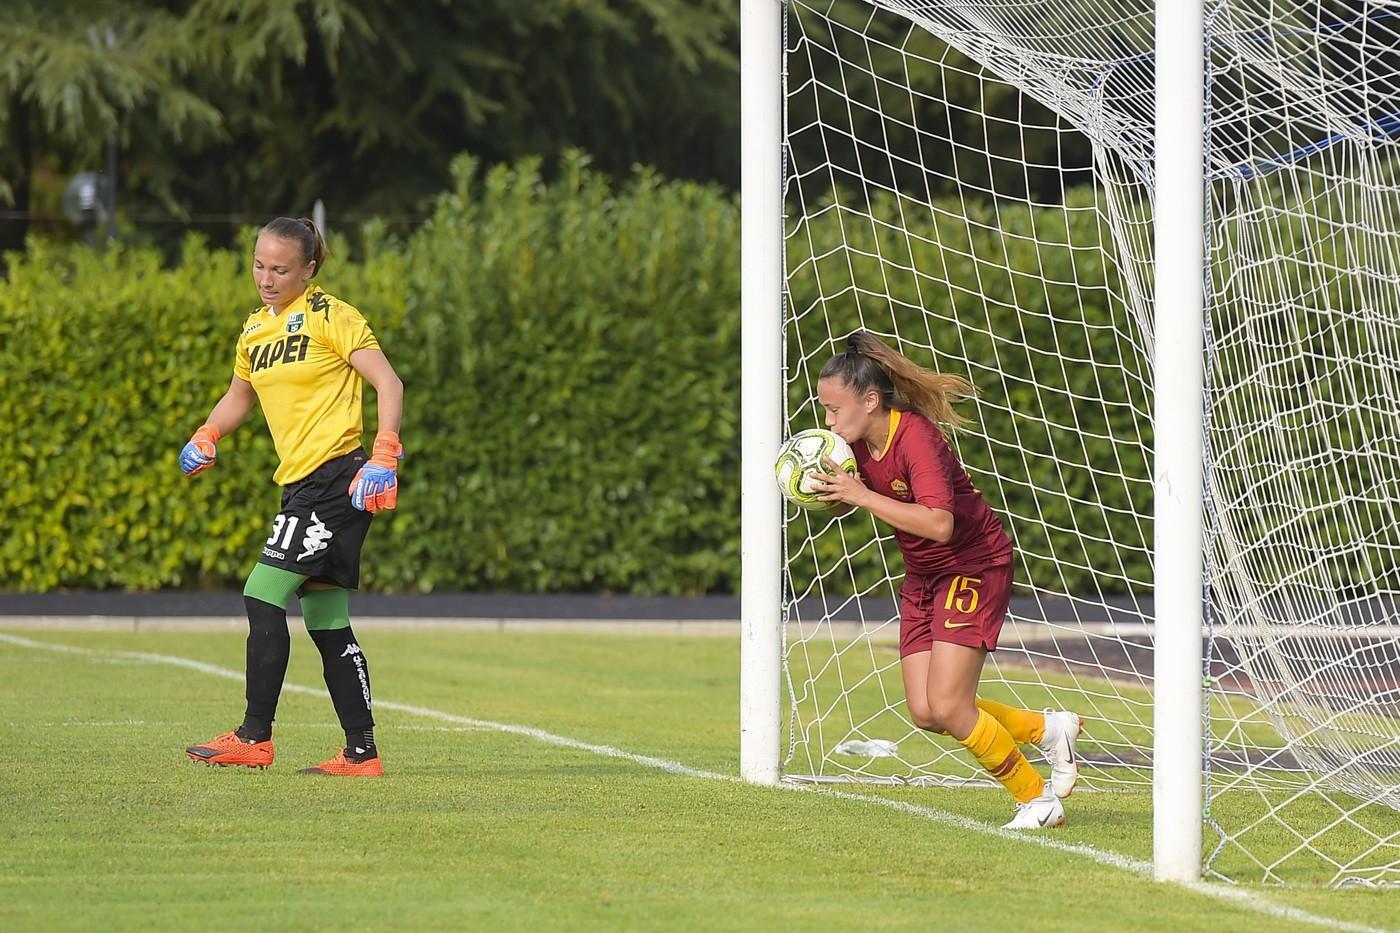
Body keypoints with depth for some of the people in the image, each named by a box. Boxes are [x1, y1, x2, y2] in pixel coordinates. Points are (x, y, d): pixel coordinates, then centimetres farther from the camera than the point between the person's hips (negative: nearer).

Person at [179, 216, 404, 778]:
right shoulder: (255, 330, 16)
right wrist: (206, 436, 12)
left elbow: (388, 383, -10)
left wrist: (384, 457, -21)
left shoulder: (330, 317, -7)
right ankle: (361, 753, 8)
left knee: (264, 599, -14)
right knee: (327, 625, 6)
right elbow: (239, 395, 31)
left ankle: (254, 737, -11)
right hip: (301, 488, 8)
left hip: (336, 478, -8)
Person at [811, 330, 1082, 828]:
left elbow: (939, 524, -38)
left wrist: (861, 494, -36)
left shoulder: (914, 436, -27)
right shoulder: (860, 439, -4)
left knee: (948, 707, -15)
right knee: (925, 713, 0)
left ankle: (1037, 799, 4)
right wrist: (827, 491, -13)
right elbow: (844, 505, 10)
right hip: (922, 577, 8)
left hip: (975, 566, -8)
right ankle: (1047, 729, 20)